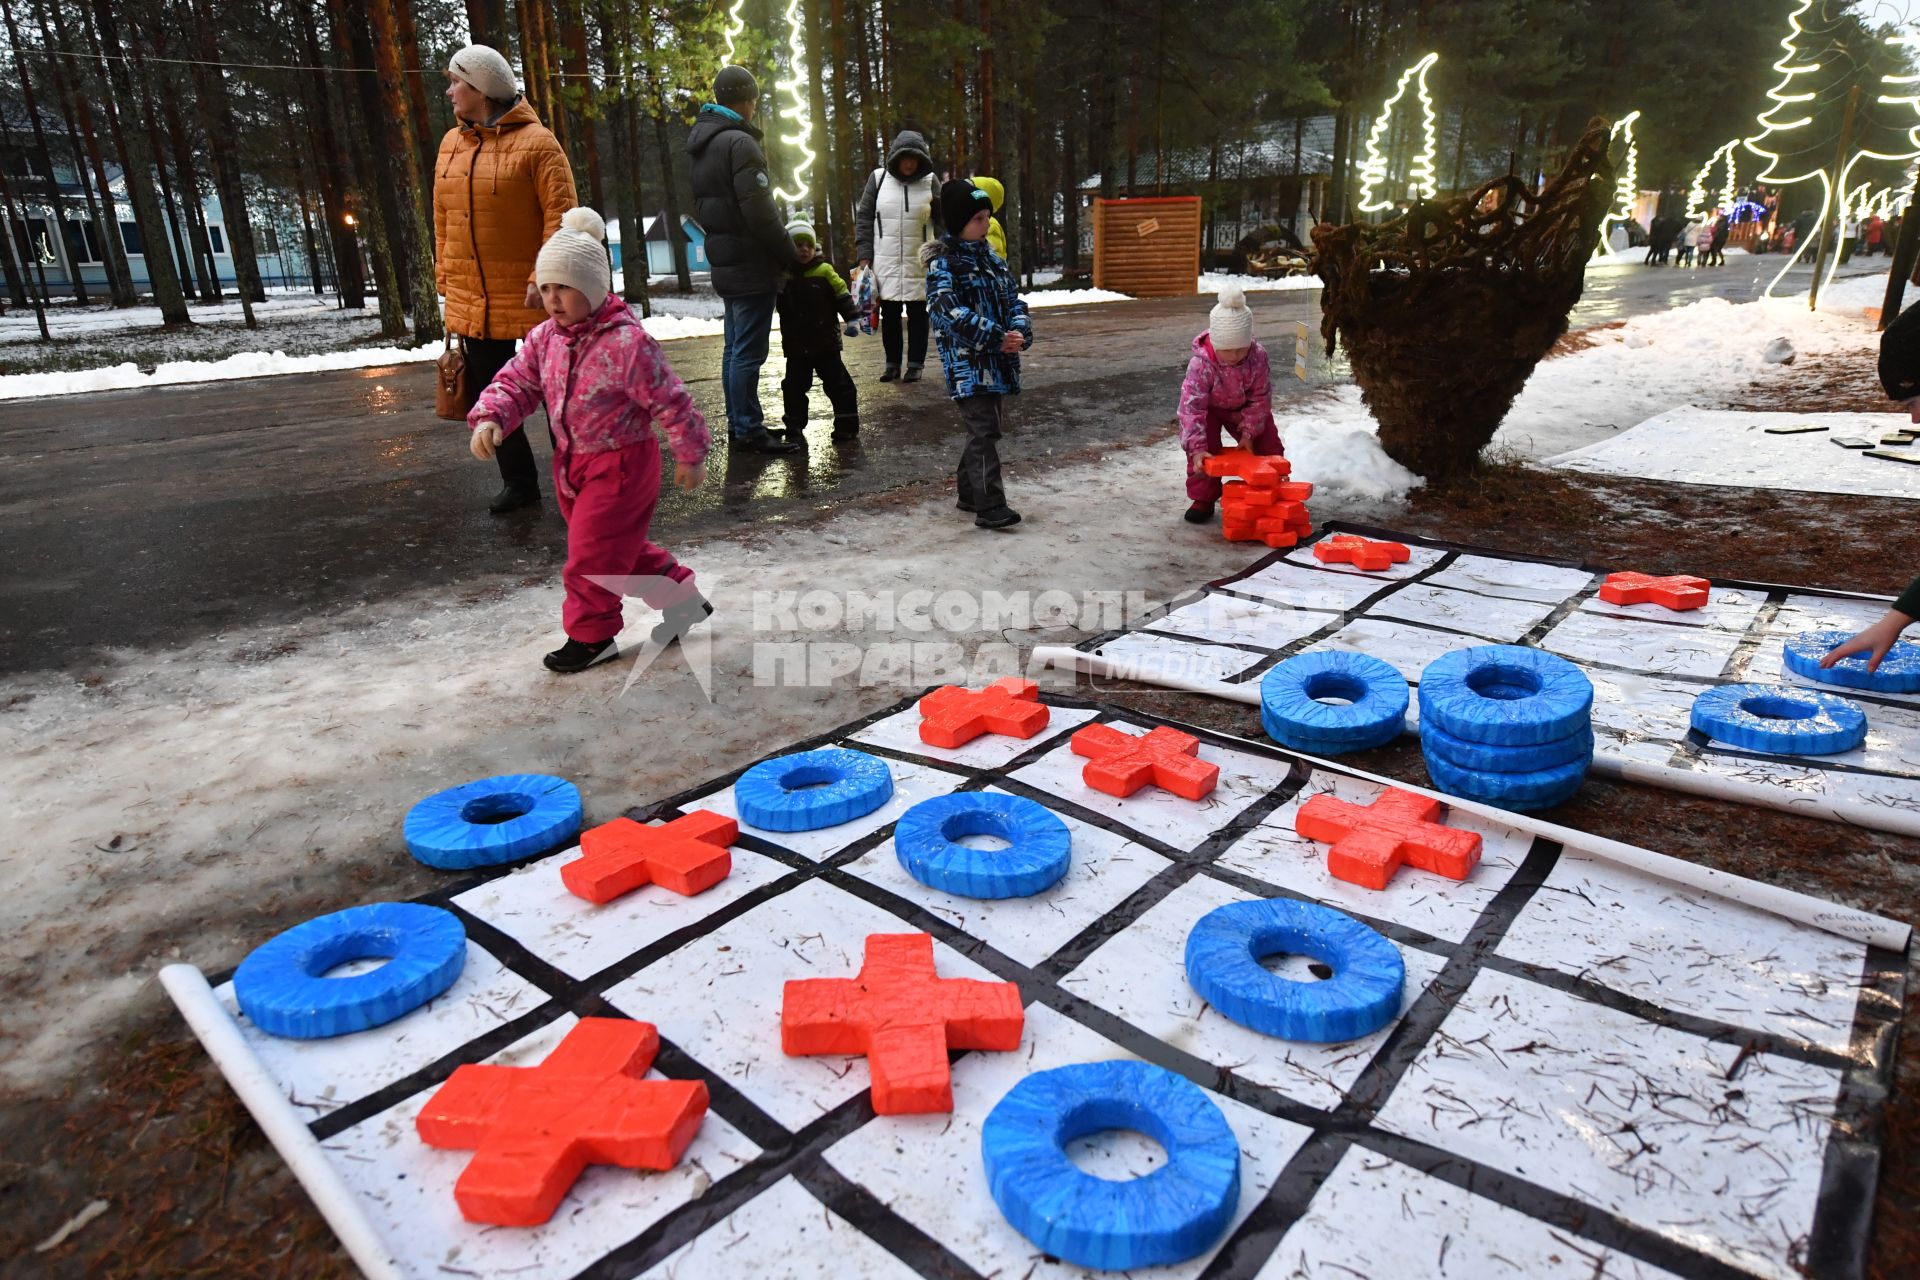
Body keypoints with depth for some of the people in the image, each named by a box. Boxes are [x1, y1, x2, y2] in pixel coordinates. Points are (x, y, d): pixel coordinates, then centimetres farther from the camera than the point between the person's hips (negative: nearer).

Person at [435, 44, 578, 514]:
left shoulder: (535, 141, -9)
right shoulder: (451, 144, 11)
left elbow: (561, 214, -15)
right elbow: (443, 220, 15)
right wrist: (445, 278, 10)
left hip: (530, 299, -7)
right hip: (471, 303, 7)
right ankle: (518, 482, 23)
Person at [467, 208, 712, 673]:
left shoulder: (627, 342, -22)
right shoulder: (545, 338, 1)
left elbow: (670, 402, -16)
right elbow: (516, 383, 5)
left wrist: (690, 455, -9)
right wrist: (490, 419, -15)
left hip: (622, 463, -8)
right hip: (574, 461, 8)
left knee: (591, 554, -3)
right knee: (624, 547, 18)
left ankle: (591, 635, 15)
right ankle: (682, 598, 35)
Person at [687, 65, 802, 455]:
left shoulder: (704, 145, 15)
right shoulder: (740, 143, -14)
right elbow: (761, 214, -19)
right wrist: (791, 257, -10)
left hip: (724, 265, 10)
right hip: (752, 265, -10)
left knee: (734, 348, 14)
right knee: (748, 353, -6)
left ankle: (738, 424, 21)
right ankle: (749, 432, -2)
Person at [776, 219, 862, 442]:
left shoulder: (825, 271, -4)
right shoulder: (782, 276, -1)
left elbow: (842, 296, -3)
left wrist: (851, 318, -10)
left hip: (826, 343, -1)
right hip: (796, 346, 2)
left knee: (839, 383, 1)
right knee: (794, 386, 10)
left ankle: (847, 425, 8)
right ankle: (794, 427, 23)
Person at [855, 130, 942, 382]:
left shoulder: (930, 182, 2)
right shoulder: (878, 178, 1)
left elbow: (941, 221, 5)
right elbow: (863, 218, 3)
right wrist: (864, 256, -3)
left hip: (919, 264, 0)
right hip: (885, 263, 1)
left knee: (917, 314, 5)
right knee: (889, 315, 6)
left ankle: (915, 364, 12)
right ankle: (892, 363, 16)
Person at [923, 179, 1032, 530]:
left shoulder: (992, 258, 15)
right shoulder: (943, 263, -8)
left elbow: (1013, 300, 13)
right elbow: (948, 311, -20)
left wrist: (1021, 333, -9)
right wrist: (996, 337, -23)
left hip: (996, 361, 8)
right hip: (966, 361, -8)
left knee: (982, 428, 15)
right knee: (984, 430, -12)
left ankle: (969, 493, 28)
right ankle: (990, 507, -12)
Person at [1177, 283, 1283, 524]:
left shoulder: (1258, 355, -30)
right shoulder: (1201, 364, -39)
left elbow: (1261, 397, -18)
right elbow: (1191, 407, -42)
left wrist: (1249, 432, -23)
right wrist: (1196, 448, -49)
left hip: (1246, 408, 3)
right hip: (1211, 408, -3)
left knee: (1268, 445, 3)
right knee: (1206, 447, -22)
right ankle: (1203, 499, -4)